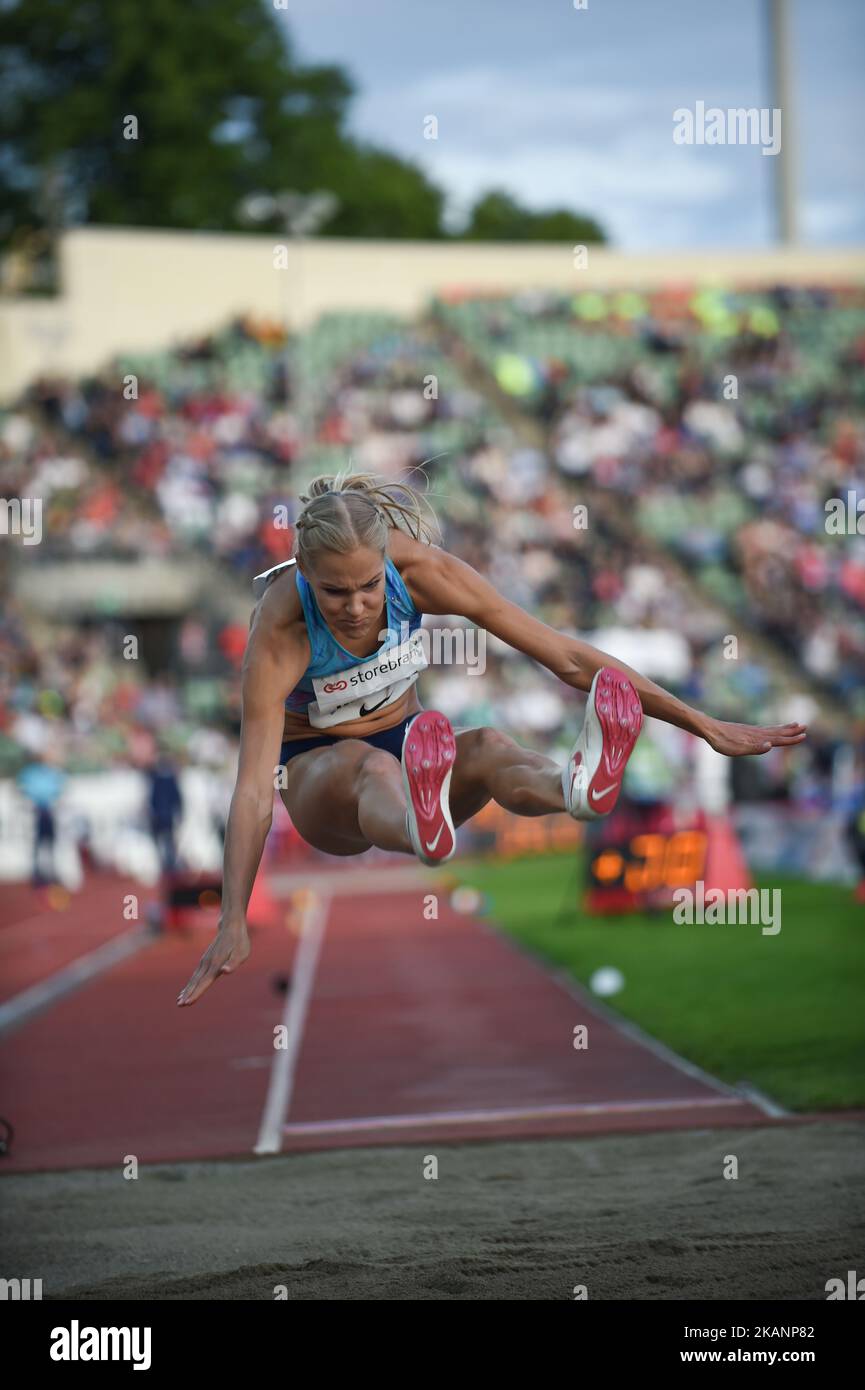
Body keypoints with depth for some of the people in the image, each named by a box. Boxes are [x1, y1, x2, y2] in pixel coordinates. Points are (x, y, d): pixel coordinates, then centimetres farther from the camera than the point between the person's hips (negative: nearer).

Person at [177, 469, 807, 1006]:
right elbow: (253, 786, -34)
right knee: (371, 765, -40)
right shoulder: (282, 627, -29)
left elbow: (567, 657, -18)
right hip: (318, 774, -2)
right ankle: (422, 831, -77)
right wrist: (234, 924, -44)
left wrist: (704, 725, -19)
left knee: (488, 747, -34)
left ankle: (577, 785, -70)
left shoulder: (419, 570, -21)